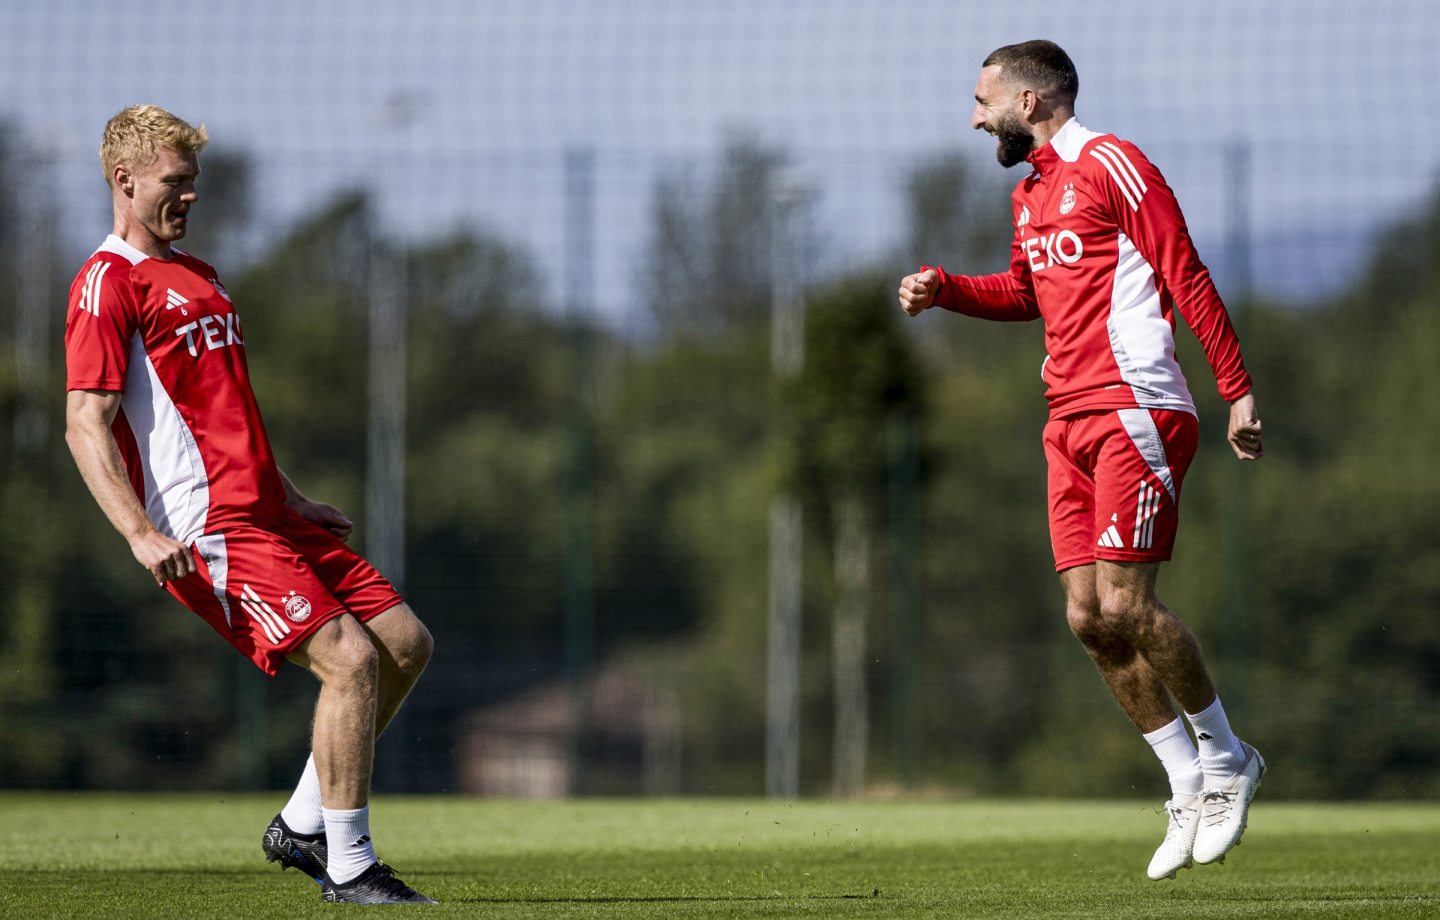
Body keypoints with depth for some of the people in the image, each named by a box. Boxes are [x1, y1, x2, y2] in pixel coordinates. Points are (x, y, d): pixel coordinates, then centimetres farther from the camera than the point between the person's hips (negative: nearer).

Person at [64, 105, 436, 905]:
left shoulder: (196, 276, 24)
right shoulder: (110, 284, -6)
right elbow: (85, 425, -14)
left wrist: (293, 500, 29)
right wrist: (141, 532, -24)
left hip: (268, 516, 10)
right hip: (209, 534, -10)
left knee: (406, 643, 5)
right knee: (350, 659, -19)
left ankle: (302, 826, 13)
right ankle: (347, 868, -10)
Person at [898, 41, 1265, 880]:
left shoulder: (1112, 167, -7)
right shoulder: (1031, 191, 19)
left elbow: (1188, 279, -9)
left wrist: (1239, 391, -13)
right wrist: (942, 289, 16)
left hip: (1135, 412, -8)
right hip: (1071, 422, 8)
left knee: (1125, 605, -14)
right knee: (1087, 615, 0)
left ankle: (1226, 758, 4)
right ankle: (1190, 789, 7)